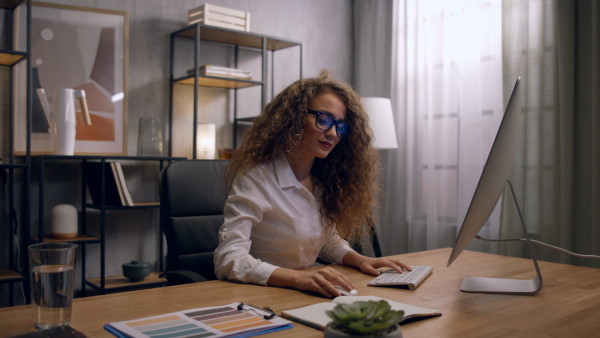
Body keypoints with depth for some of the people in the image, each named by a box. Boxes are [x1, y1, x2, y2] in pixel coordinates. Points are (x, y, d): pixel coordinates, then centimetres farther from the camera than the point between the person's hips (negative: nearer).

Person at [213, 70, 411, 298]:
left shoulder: (324, 179, 7)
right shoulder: (257, 177, -15)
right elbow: (227, 259, -24)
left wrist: (359, 260, -1)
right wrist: (299, 278, -36)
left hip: (306, 298, 7)